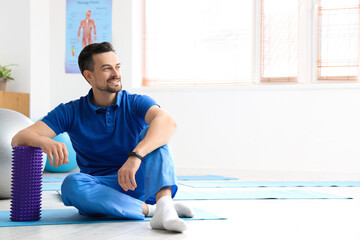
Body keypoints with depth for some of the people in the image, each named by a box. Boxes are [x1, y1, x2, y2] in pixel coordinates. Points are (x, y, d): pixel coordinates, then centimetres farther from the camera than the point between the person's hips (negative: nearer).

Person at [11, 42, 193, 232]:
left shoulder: (136, 103, -2)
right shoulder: (71, 112, 2)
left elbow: (168, 123, -26)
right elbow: (19, 139, -6)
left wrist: (136, 156, -45)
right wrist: (45, 142, -33)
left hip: (140, 183, -1)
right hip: (100, 189, 1)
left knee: (152, 134, -22)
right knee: (72, 184, -31)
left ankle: (164, 204, -43)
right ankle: (151, 209, -29)